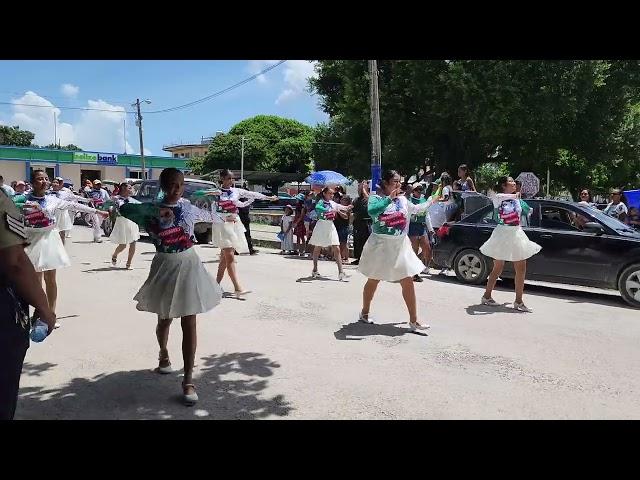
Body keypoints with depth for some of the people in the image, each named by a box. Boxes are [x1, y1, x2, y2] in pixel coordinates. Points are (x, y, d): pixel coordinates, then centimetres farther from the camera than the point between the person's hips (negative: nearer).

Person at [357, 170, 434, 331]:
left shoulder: (402, 199, 6)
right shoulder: (375, 198, -9)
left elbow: (415, 210, 26)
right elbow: (372, 211, -32)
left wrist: (430, 202, 24)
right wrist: (389, 199, -33)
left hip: (400, 246, 4)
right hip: (381, 246, -4)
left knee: (408, 281, 0)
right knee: (373, 281, 11)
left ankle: (413, 320, 6)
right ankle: (364, 313, 31)